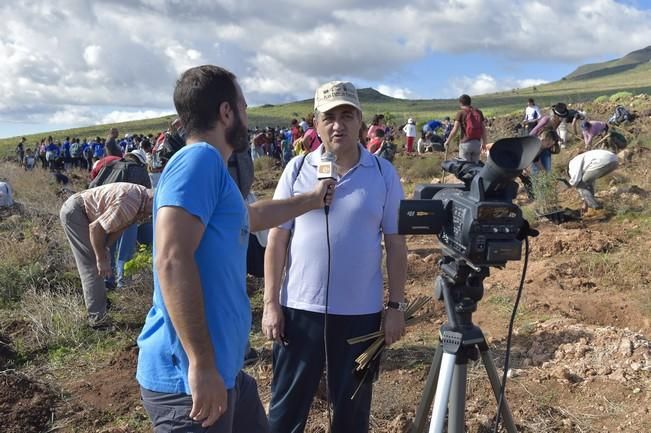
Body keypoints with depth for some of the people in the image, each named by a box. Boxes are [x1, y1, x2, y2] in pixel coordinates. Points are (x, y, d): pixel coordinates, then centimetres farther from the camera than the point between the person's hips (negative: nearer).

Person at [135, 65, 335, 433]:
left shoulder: (211, 167, 14)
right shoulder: (200, 158, -15)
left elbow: (251, 216, 34)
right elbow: (172, 260, -26)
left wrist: (312, 200, 45)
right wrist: (201, 364, -26)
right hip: (189, 377, -9)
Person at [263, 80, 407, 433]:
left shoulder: (384, 173, -1)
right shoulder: (298, 169, -1)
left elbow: (395, 242, 2)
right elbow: (277, 238, 0)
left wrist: (395, 305, -1)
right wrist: (271, 302, -3)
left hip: (361, 312, 0)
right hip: (300, 308, 0)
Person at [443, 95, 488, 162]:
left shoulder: (461, 113, -5)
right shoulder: (479, 112, 10)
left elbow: (454, 130, -8)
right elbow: (483, 129, 10)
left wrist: (447, 141, 4)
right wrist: (484, 142, 18)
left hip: (465, 143, -4)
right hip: (477, 143, 5)